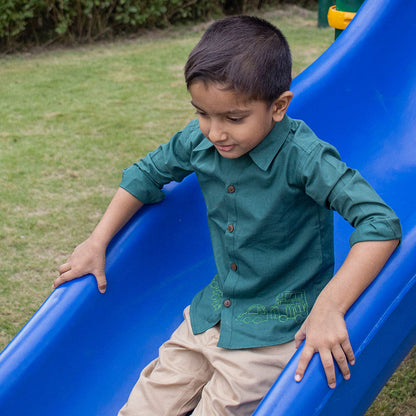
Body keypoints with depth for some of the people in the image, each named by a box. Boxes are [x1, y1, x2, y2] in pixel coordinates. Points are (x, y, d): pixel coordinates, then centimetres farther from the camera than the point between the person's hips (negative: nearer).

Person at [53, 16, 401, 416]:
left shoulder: (303, 157, -24)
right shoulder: (199, 140, -6)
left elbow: (380, 224, -31)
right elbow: (147, 173, 14)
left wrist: (329, 308, -37)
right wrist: (97, 243, 10)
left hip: (275, 332, -5)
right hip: (212, 314, 6)